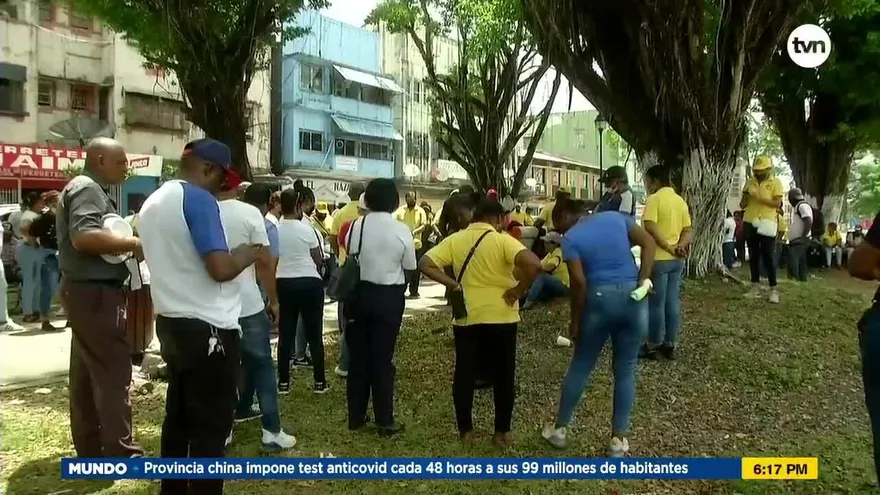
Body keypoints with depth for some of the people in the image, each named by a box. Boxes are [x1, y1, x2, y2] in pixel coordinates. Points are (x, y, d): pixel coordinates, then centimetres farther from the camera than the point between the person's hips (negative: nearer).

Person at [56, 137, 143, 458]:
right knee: (113, 372, -8)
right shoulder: (87, 188, -13)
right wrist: (135, 243, -21)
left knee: (87, 373, 13)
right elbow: (83, 236, -28)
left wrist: (127, 233, 9)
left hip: (88, 291, 11)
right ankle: (120, 453, -3)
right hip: (94, 292, -11)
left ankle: (90, 448, 22)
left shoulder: (87, 189, 19)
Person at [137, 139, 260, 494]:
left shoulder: (152, 202, 14)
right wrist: (246, 254, -5)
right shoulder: (198, 198, -15)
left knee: (179, 417, 18)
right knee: (211, 427, 0)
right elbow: (221, 268, -24)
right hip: (207, 327, -9)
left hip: (171, 323, 9)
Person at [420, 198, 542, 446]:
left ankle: (465, 430, 20)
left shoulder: (455, 239, 0)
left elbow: (425, 264, -7)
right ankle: (502, 432, 20)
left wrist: (453, 284, -4)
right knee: (503, 376, 12)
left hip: (466, 318, 3)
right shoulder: (502, 240, -11)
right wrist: (518, 291, -13)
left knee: (464, 375, 14)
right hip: (501, 317, -2)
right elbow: (534, 264, -26)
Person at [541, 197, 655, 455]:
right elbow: (649, 242, 0)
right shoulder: (615, 217, 11)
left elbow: (579, 281, -14)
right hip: (633, 296, 3)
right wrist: (643, 281, -4)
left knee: (580, 367, 12)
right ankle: (619, 438, 17)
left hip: (600, 300, -3)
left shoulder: (570, 239, -2)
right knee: (625, 370, 12)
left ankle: (560, 429, 24)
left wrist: (575, 321, -6)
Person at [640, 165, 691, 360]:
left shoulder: (654, 199, -11)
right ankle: (670, 345, 16)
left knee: (656, 303, 0)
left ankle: (653, 346, 7)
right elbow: (688, 231, 10)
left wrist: (668, 248, -17)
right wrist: (680, 246, -6)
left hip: (659, 258, -7)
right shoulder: (680, 200, 12)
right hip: (677, 260, 7)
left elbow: (651, 228, -23)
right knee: (673, 302, 10)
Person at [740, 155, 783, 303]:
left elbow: (777, 203, -13)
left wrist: (760, 198, -22)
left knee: (768, 257, -5)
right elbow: (742, 205, 10)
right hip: (750, 223, 5)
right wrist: (745, 195, -11)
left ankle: (774, 289, -1)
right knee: (753, 256, 8)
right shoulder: (749, 182, 9)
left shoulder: (775, 183, -3)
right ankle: (755, 288, 13)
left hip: (766, 223, -5)